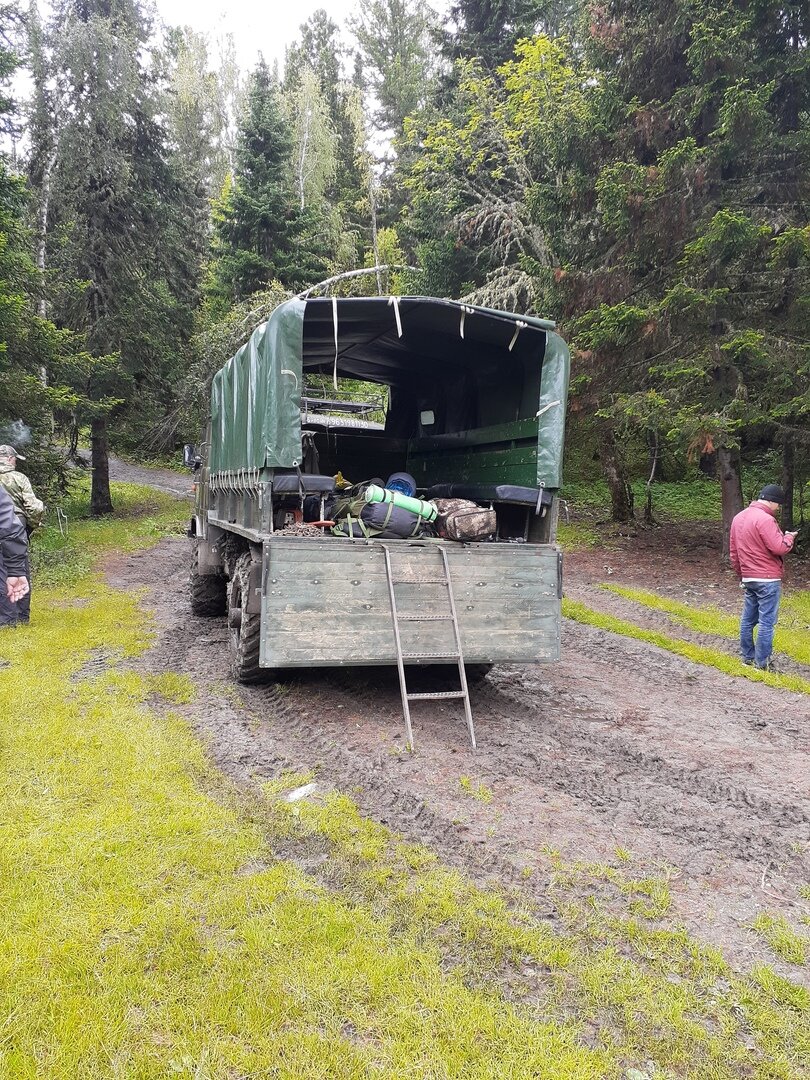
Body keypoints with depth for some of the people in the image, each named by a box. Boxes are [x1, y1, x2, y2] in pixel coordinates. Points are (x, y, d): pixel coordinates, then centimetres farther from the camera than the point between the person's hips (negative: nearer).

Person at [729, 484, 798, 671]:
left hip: (748, 578, 9)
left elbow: (734, 552, 16)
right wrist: (789, 536, 0)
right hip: (768, 579, -9)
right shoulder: (765, 519, -17)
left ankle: (747, 656, 21)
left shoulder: (739, 517, 11)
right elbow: (779, 548, -20)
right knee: (767, 622, -2)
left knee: (748, 619, 13)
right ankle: (762, 662, 1)